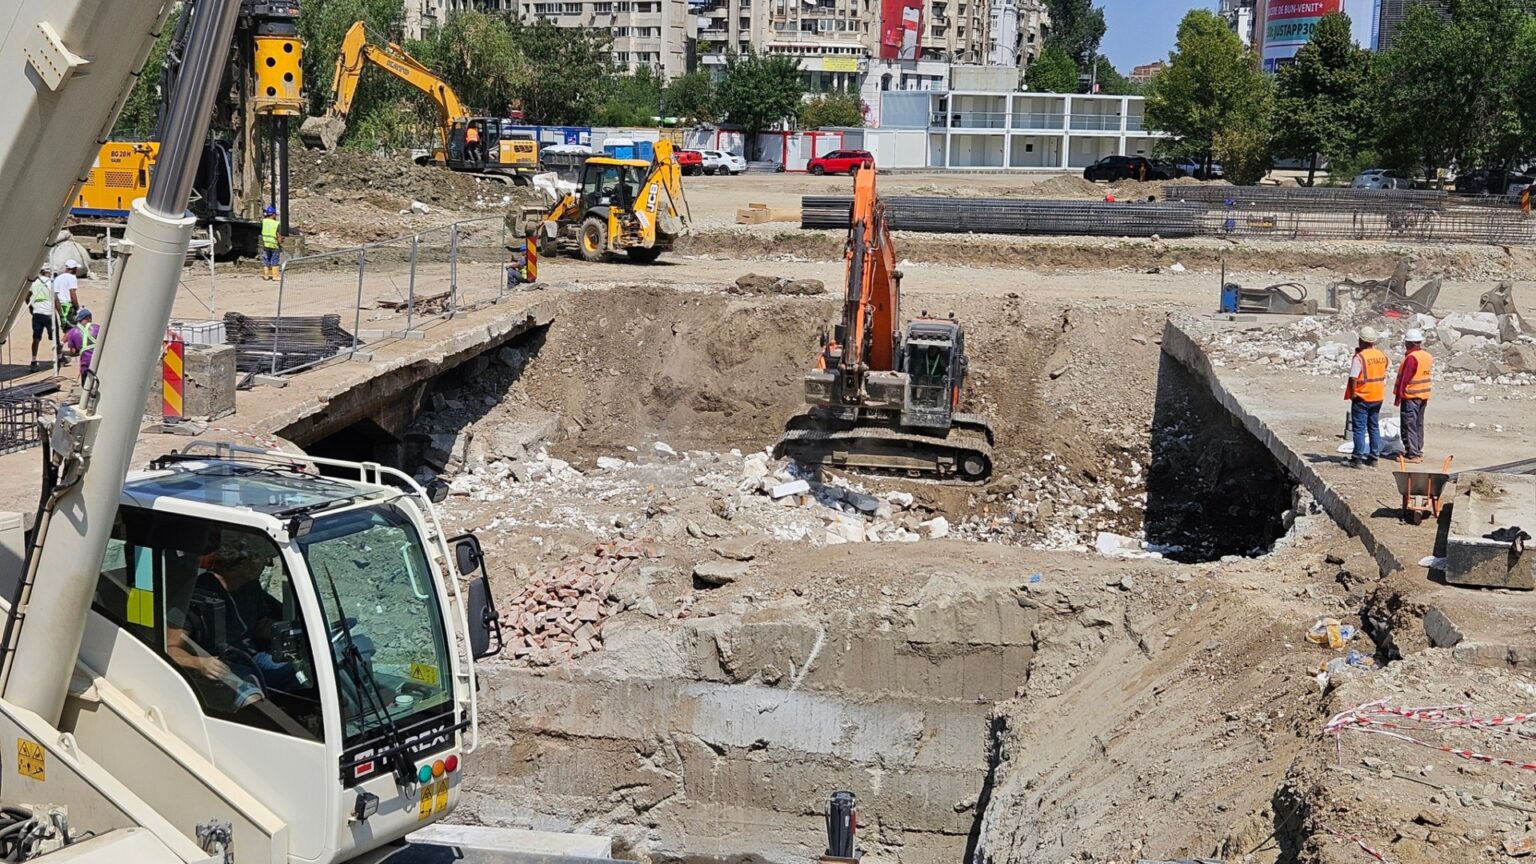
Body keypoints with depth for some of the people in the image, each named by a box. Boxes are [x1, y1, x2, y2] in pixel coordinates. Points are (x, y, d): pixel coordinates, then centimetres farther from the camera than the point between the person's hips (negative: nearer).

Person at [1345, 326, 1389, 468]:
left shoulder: (1359, 357, -18)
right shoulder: (1381, 355, 5)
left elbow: (1353, 378, -21)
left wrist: (1352, 394, -9)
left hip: (1362, 398, -7)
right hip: (1378, 397, 7)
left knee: (1359, 428, -1)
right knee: (1374, 427, 13)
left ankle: (1357, 458, -1)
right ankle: (1373, 457, 17)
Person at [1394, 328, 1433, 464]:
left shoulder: (1411, 358, -18)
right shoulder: (1428, 356, 9)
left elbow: (1404, 379, -17)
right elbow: (1429, 375, 14)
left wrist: (1398, 397, -13)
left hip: (1410, 397, -9)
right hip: (1423, 396, 9)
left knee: (1409, 426, -4)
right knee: (1418, 425, 16)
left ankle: (1412, 454, -5)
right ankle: (1418, 451, 21)